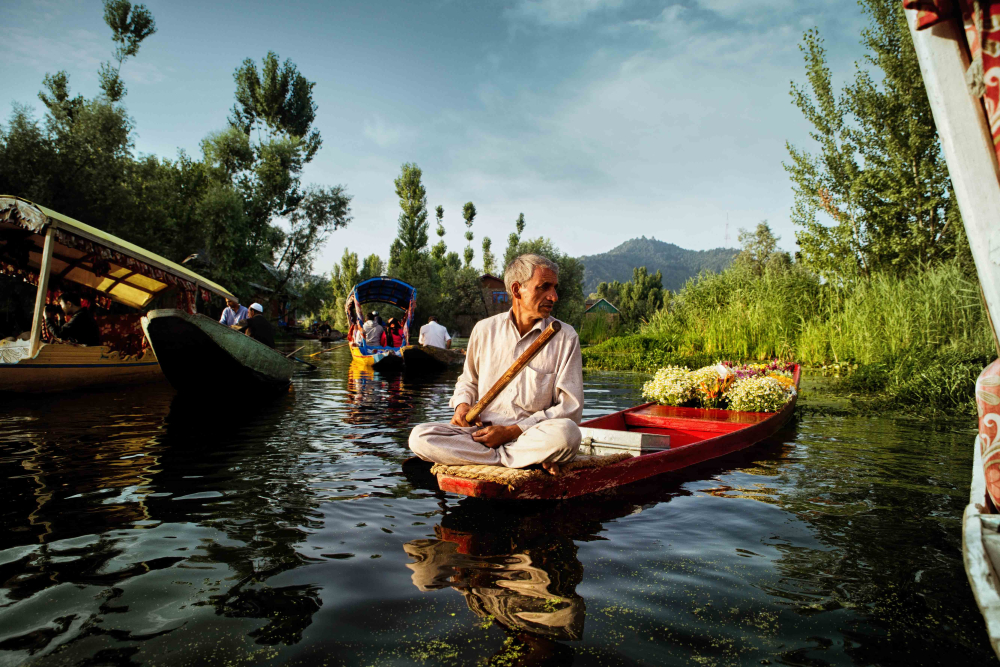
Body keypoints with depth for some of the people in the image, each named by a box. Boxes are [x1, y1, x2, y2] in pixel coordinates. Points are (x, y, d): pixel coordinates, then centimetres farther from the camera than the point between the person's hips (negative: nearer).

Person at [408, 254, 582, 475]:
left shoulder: (565, 337, 0)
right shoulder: (484, 329, 8)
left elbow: (571, 408, -6)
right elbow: (469, 380, 24)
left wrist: (511, 432, -13)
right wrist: (462, 404, -1)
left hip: (534, 435, -3)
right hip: (483, 431, 3)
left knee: (566, 433, -36)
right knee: (420, 437, -22)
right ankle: (530, 459, -20)